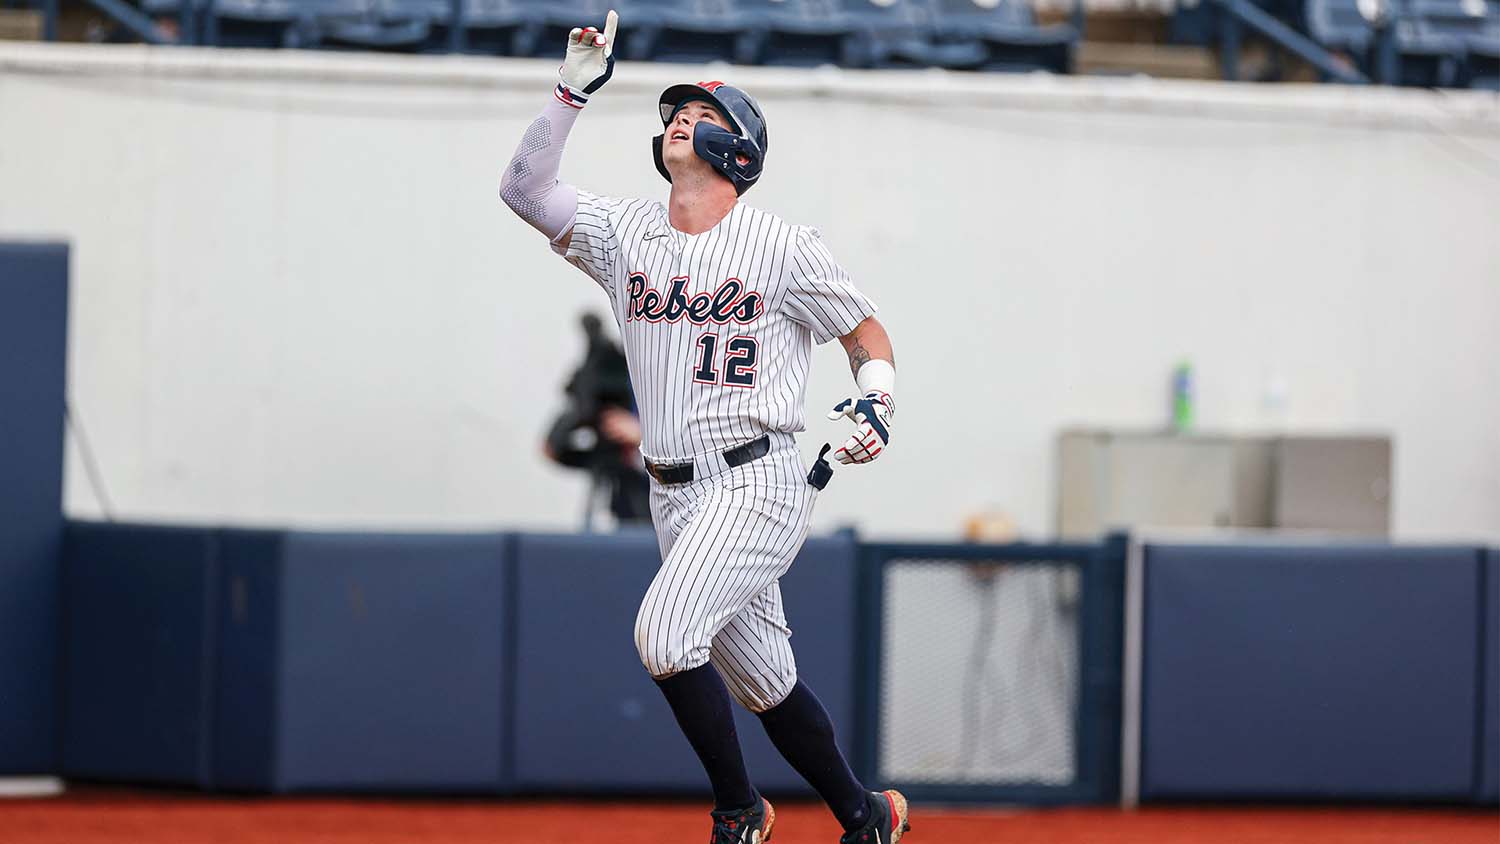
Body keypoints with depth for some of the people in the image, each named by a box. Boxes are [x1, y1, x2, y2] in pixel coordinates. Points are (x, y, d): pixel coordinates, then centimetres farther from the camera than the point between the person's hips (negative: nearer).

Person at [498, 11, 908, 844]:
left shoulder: (782, 246, -3)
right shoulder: (627, 231, 9)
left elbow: (865, 331, 4)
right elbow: (524, 186, 1)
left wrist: (876, 403, -15)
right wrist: (573, 90, -5)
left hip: (759, 480, -6)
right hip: (674, 493, 6)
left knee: (665, 632, -24)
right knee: (761, 680, 11)